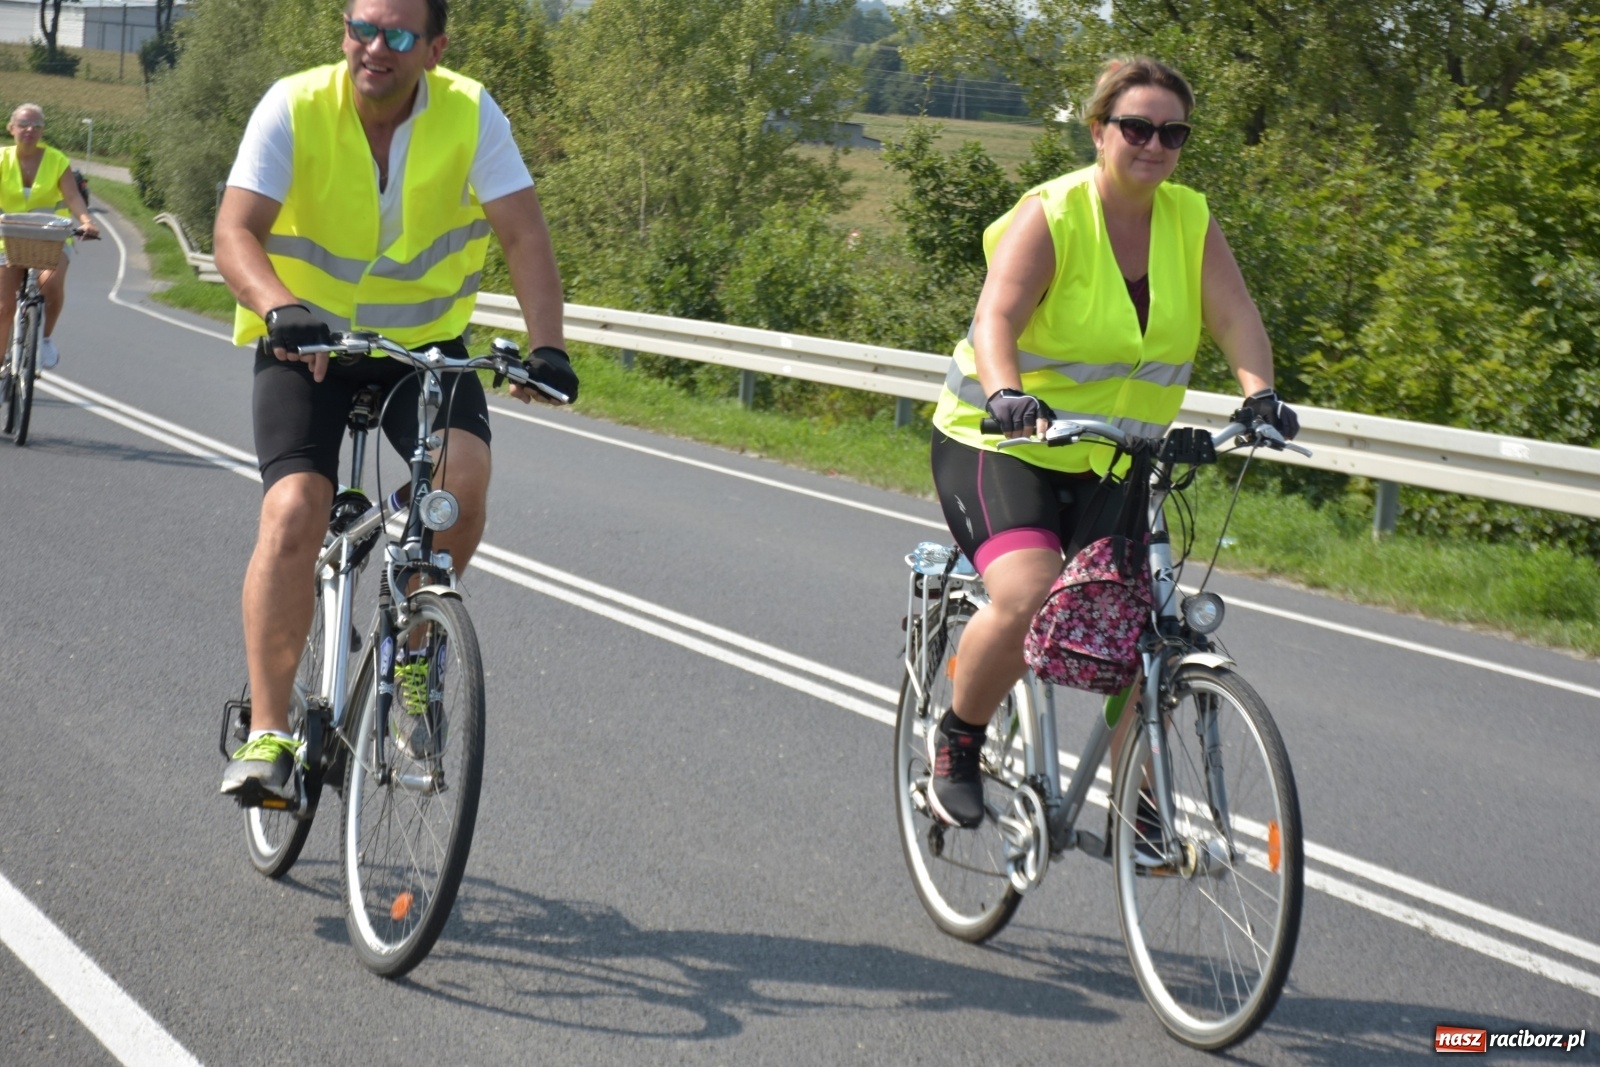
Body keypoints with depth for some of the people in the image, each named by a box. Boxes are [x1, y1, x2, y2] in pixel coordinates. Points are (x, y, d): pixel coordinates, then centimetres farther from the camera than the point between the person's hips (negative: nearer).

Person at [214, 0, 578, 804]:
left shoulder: (470, 114, -12)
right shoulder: (295, 108, -15)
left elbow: (524, 234, -15)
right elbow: (235, 231, -22)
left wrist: (547, 346, -31)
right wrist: (281, 308, -43)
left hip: (425, 341, 1)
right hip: (306, 345, -1)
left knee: (464, 474, -26)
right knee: (292, 512, -21)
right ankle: (267, 733, -16)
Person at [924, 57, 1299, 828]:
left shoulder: (1191, 223, 1)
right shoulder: (1050, 216, -14)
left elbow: (1234, 315, -13)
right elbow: (996, 317, -29)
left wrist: (1260, 392, -33)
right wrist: (1006, 394, -49)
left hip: (1109, 465, 5)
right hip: (1000, 445, -5)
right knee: (1027, 598, -27)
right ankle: (956, 741, -1)